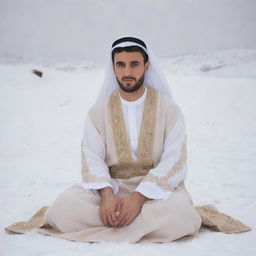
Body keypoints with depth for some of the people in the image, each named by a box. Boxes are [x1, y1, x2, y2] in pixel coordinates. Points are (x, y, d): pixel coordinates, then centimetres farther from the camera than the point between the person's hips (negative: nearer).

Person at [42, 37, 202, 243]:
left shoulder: (168, 108, 0)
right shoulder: (99, 110, 7)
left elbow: (174, 160, -9)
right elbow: (92, 158, -2)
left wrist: (139, 197, -23)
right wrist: (106, 195, -23)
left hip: (157, 187, -2)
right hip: (111, 186, 2)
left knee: (177, 215, -36)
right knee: (64, 207, -27)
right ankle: (150, 221, -19)